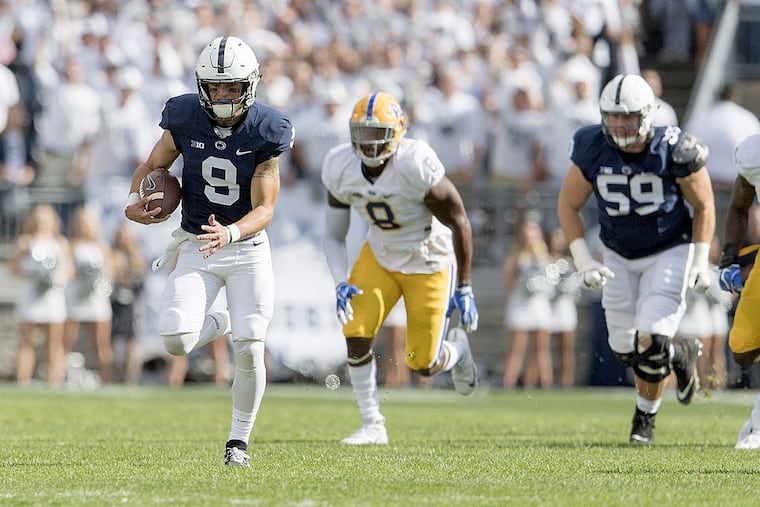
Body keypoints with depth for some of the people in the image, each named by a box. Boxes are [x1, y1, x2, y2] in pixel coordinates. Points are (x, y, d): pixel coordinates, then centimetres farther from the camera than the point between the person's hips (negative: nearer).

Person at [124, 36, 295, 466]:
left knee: (250, 352, -7)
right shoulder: (185, 120, -10)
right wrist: (135, 202, -14)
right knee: (176, 341, -17)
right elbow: (153, 165, 7)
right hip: (196, 247, 1)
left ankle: (239, 440, 14)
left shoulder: (265, 133, -14)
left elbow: (264, 209, -15)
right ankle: (220, 324, 19)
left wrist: (229, 234, -35)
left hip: (248, 249, -1)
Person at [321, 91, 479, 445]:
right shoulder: (340, 168, -15)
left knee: (424, 365, -3)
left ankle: (456, 346, 35)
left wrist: (463, 289, -14)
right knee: (356, 334, -15)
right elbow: (333, 236, -3)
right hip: (380, 256, 4)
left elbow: (459, 223, -19)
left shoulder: (416, 166, -31)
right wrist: (341, 284, -20)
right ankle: (372, 425, 1)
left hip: (429, 262, -4)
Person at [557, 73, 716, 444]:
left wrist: (701, 261, -12)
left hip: (669, 252, -3)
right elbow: (568, 206, -3)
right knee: (626, 350, 6)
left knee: (650, 343, -15)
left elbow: (704, 205, -6)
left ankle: (645, 417, 9)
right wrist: (583, 261, -11)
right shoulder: (593, 151, -16)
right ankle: (681, 355, 38)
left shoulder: (673, 152, -22)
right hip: (619, 256, 3)